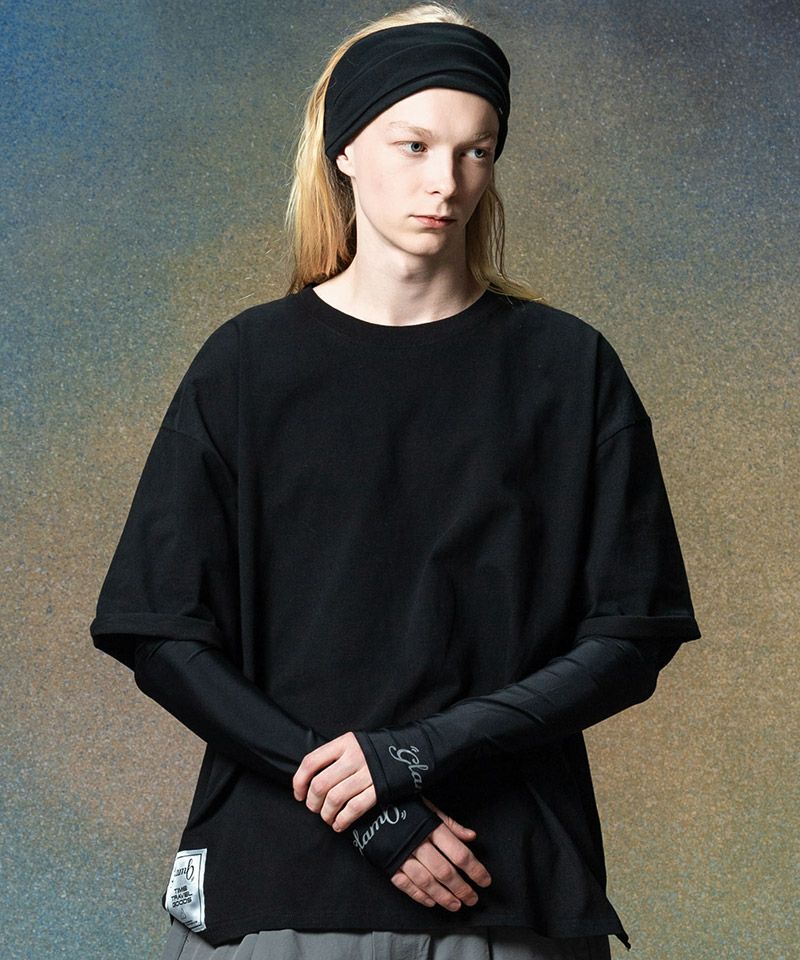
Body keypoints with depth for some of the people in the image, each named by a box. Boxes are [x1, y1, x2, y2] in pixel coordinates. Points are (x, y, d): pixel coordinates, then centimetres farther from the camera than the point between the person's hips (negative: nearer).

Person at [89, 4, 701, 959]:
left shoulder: (570, 368, 2)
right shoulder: (248, 364, 1)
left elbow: (632, 640, -1)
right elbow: (160, 637, -2)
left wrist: (425, 750, -14)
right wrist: (358, 804, -12)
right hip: (273, 876, 0)